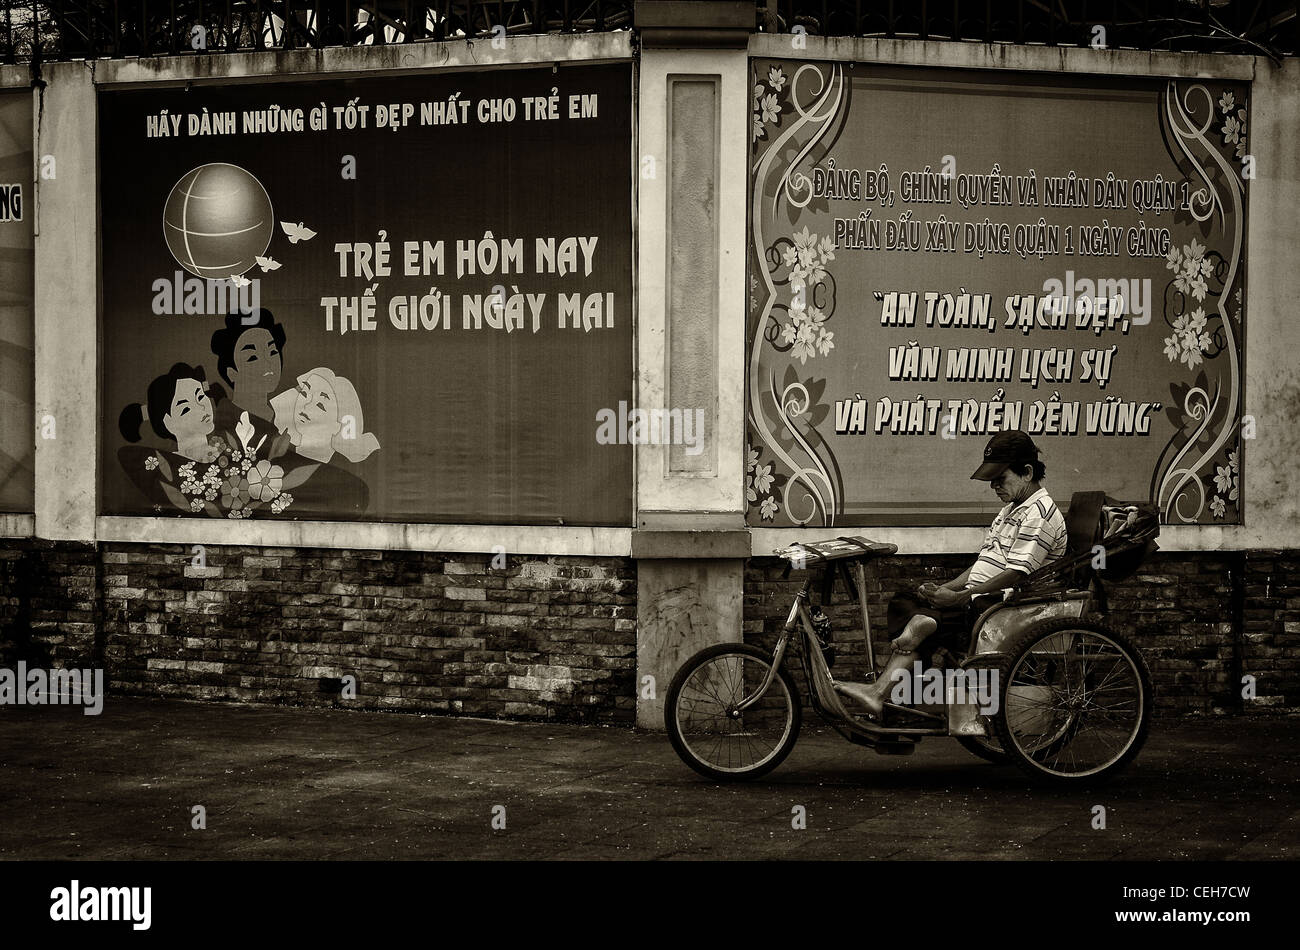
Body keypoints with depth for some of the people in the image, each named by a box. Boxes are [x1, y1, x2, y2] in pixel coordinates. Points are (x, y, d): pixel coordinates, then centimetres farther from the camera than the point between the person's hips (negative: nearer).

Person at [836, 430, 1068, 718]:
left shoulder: (1039, 514, -10)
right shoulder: (1011, 510, 24)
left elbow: (1016, 575, -20)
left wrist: (958, 598, -20)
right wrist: (944, 588, 6)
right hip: (979, 599, 10)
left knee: (921, 621, -29)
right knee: (905, 601, -10)